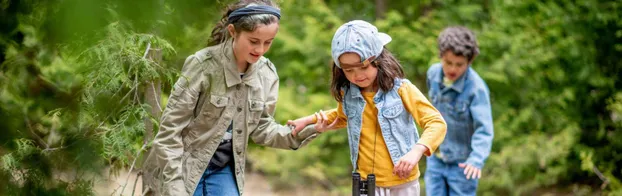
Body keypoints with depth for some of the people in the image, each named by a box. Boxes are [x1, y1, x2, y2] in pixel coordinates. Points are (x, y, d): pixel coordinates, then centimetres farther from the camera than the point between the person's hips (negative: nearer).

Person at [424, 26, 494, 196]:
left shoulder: (476, 88, -23)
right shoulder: (433, 74, -5)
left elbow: (484, 129, -28)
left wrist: (477, 159, -43)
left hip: (462, 163, -5)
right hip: (436, 159, 5)